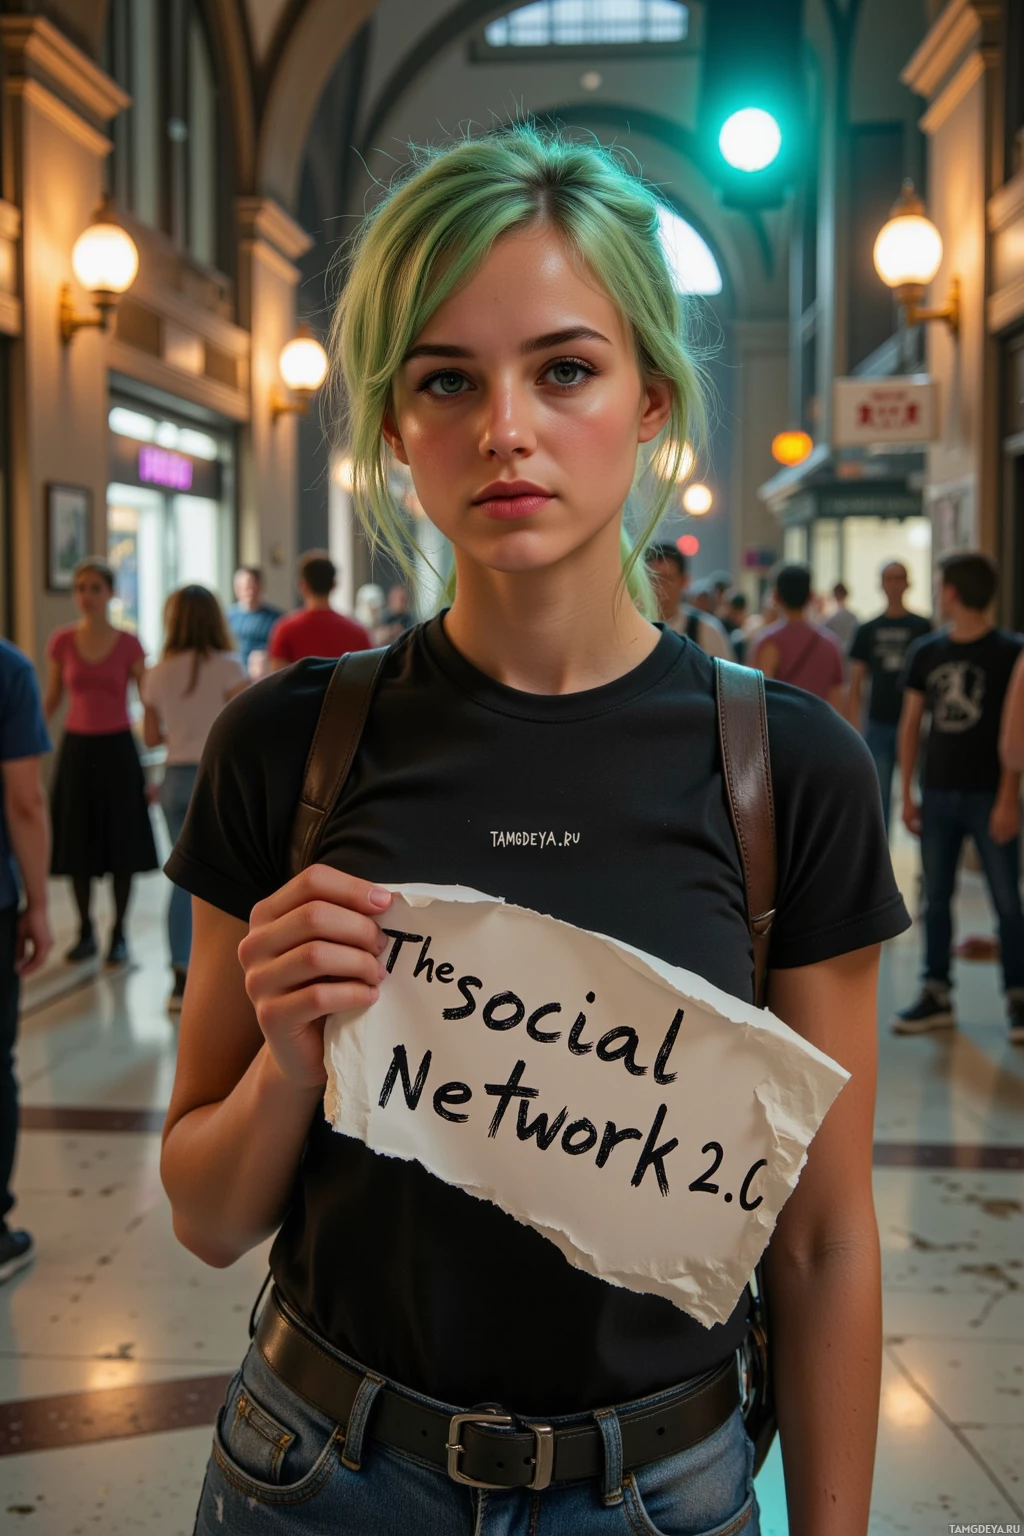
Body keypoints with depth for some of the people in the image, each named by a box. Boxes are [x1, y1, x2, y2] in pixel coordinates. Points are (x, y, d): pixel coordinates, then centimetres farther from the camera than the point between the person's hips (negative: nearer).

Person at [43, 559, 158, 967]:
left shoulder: (128, 644, -4)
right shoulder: (62, 642, 0)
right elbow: (50, 701, 8)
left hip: (117, 749, -2)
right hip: (77, 748, 2)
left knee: (121, 841, 2)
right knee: (77, 842, 6)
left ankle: (119, 934, 14)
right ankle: (85, 931, 20)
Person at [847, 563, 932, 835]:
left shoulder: (922, 627, 2)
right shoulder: (867, 631, 7)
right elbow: (855, 686, 8)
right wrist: (855, 730, 1)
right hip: (878, 725, 2)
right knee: (878, 799, 4)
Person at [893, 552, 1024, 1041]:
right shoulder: (925, 652, 9)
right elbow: (910, 725, 11)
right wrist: (907, 794, 7)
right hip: (938, 795, 4)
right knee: (936, 900, 8)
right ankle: (936, 996, 17)